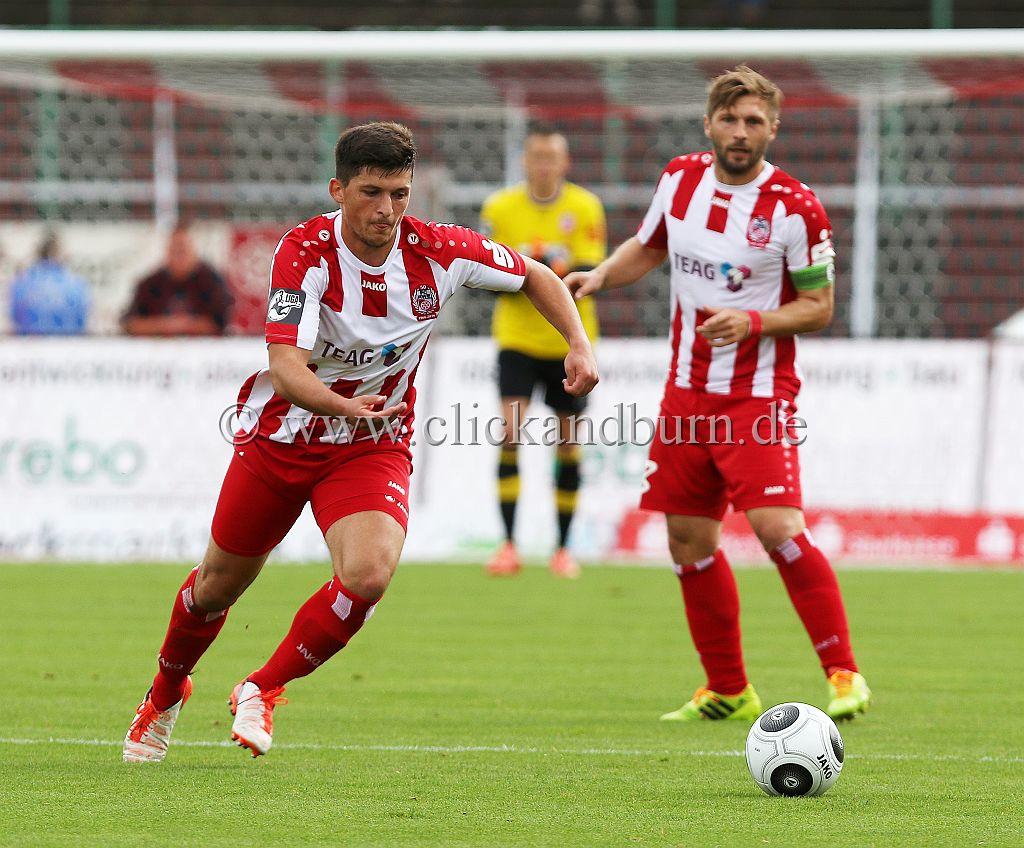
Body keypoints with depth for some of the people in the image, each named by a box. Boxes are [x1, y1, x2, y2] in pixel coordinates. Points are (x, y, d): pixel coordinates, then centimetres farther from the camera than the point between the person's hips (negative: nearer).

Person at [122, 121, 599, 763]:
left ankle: (264, 689, -3)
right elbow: (286, 368, -36)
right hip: (280, 438, -1)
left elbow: (537, 277, 3)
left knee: (369, 576, -27)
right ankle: (166, 693, 46)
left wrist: (579, 344, -13)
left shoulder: (438, 251, -16)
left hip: (374, 450, 1)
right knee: (219, 584, 14)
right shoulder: (305, 253, -24)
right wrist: (348, 406, -55)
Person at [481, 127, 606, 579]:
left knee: (567, 441, 5)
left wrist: (562, 270, -31)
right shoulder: (499, 208, -2)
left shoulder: (585, 208, -5)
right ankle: (508, 544, -10)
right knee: (510, 432, -14)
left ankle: (563, 548, 16)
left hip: (570, 341, 0)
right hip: (517, 338, 0)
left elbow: (590, 274, -10)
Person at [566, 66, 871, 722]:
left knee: (778, 528, -20)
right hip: (688, 391, 6)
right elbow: (647, 248, 21)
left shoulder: (795, 208, -13)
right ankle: (728, 691, 21)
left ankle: (845, 674, -11)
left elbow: (818, 307, -7)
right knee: (690, 541, 8)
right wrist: (601, 275, 2)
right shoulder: (680, 179, 3)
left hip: (759, 394, -6)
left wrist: (754, 321, -23)